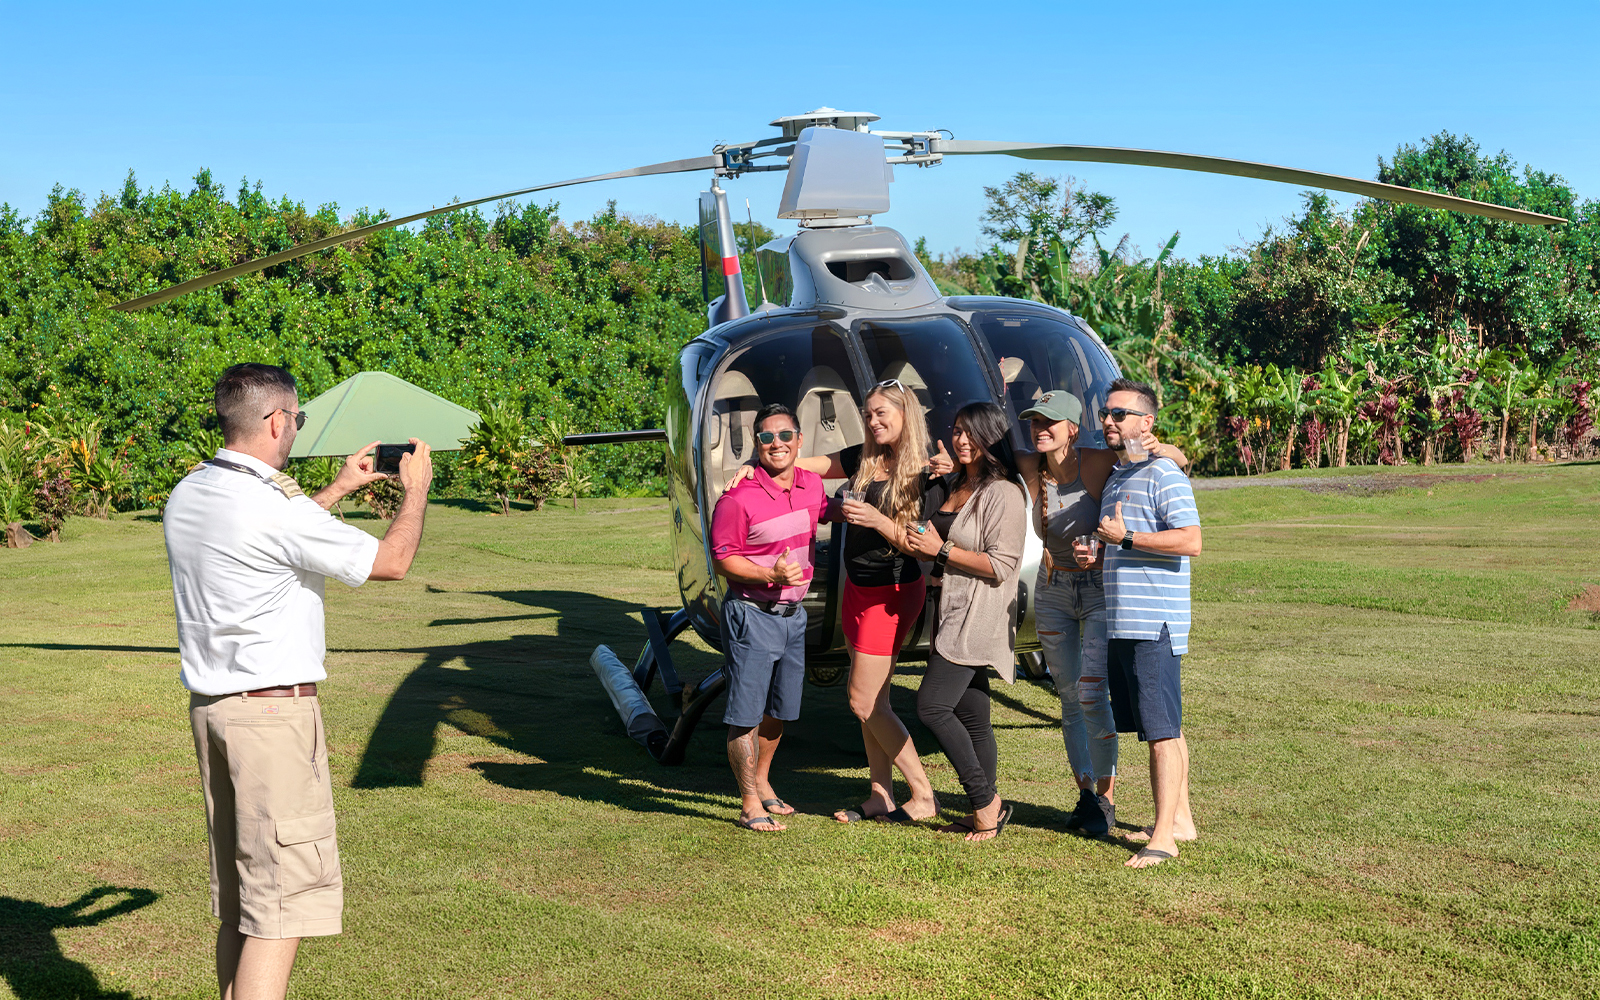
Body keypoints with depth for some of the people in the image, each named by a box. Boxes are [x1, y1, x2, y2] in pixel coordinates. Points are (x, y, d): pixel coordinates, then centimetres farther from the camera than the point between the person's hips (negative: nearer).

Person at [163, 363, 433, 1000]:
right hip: (274, 712, -9)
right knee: (282, 898, -5)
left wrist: (339, 489, 31)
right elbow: (392, 561, -10)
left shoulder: (187, 497, 8)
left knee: (239, 899, 17)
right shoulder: (273, 505, -18)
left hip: (210, 708, 9)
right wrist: (417, 487, 7)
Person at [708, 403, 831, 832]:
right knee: (746, 713, -1)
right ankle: (750, 805, 10)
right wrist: (771, 575, -25)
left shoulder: (812, 485, 3)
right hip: (751, 614, -7)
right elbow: (723, 558, -14)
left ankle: (761, 781, 39)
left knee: (779, 708, 19)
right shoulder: (739, 496, -17)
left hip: (793, 613, 7)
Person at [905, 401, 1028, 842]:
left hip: (979, 618, -9)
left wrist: (942, 549, -15)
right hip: (951, 612, 9)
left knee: (931, 706, -13)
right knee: (971, 720, 9)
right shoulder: (952, 486, 16)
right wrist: (919, 544, 7)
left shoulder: (1002, 493, -11)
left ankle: (986, 802, -4)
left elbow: (1001, 565, -18)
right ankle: (985, 810, 15)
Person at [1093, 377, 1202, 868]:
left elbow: (1191, 541, -19)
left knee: (1162, 730, -7)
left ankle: (1164, 836, -6)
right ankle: (1180, 818, 22)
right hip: (1121, 623, 9)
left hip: (1154, 623, -9)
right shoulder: (1115, 477, 20)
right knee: (1161, 729, 14)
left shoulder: (1163, 474, -10)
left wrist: (1125, 538, -16)